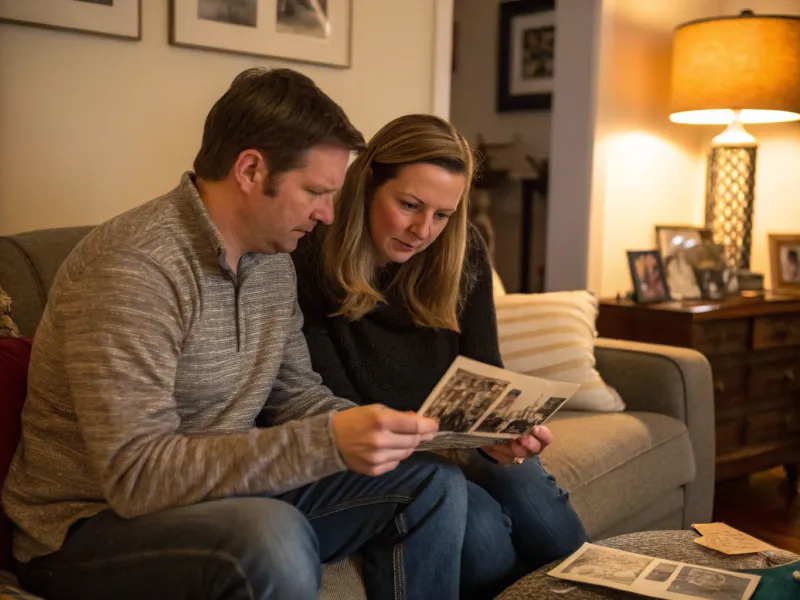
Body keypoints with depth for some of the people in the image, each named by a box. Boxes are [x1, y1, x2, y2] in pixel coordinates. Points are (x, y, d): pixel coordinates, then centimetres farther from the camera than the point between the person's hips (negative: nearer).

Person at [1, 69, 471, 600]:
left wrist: (387, 432, -7)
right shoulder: (132, 267, -25)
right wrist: (328, 442, -34)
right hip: (92, 526, -8)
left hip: (228, 493, 8)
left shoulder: (274, 260, 4)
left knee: (435, 483, 2)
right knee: (273, 538, -38)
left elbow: (294, 393, 11)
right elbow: (136, 475, -29)